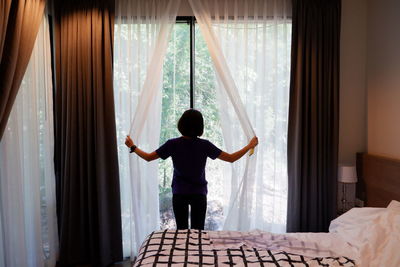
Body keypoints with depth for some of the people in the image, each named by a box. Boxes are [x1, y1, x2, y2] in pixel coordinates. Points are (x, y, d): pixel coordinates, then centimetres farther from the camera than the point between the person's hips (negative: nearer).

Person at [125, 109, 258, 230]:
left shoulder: (173, 144, -11)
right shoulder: (204, 145, -12)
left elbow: (148, 157, -4)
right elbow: (231, 158, -9)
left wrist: (132, 147, 11)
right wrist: (250, 146, 3)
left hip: (179, 194, 0)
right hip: (199, 194, 0)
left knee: (181, 230, 12)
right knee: (198, 230, 10)